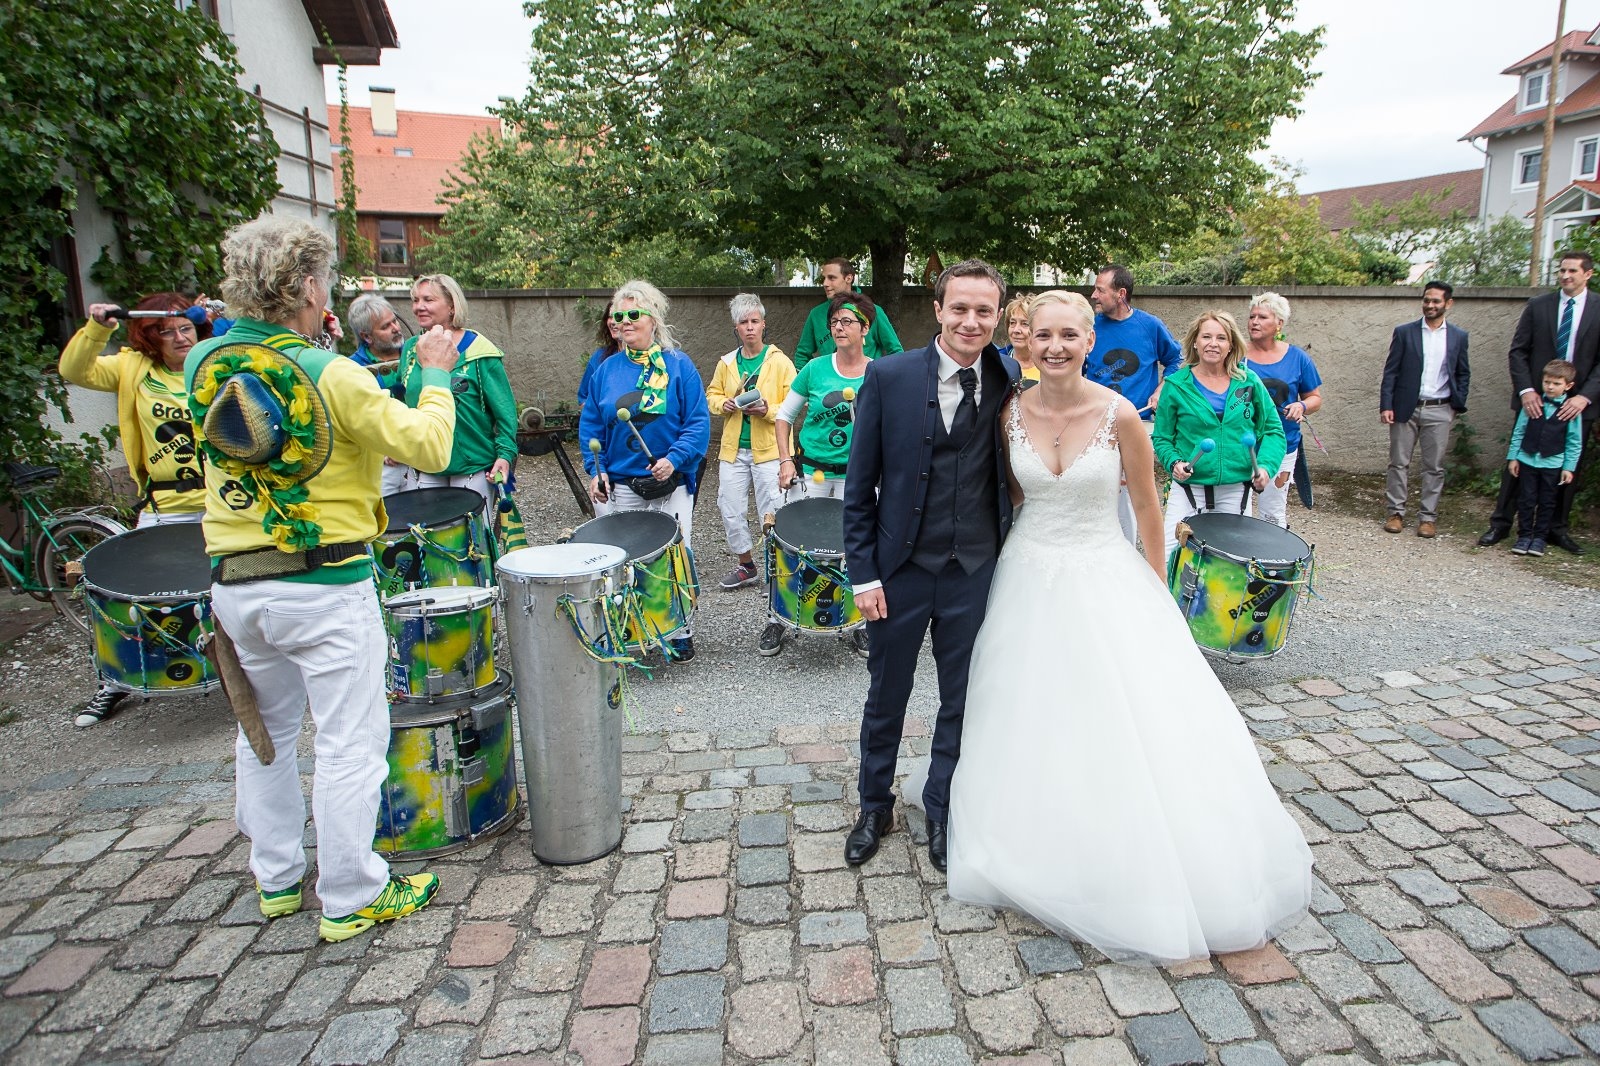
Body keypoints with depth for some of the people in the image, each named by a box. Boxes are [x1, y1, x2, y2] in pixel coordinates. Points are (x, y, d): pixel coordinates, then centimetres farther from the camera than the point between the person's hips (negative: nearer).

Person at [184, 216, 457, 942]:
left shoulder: (202, 364, 2)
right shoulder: (330, 376, -16)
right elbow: (428, 447, -16)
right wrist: (435, 376, -2)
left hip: (235, 583, 7)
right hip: (325, 586, -6)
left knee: (265, 731, 21)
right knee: (347, 741, 5)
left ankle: (276, 879, 35)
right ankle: (352, 898, 16)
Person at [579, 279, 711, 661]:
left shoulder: (679, 366, -2)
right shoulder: (606, 370, 6)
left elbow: (698, 422, -7)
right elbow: (590, 426, 9)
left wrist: (674, 459, -20)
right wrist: (596, 470, -4)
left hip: (670, 485, -2)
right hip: (618, 488, 2)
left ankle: (679, 633, 23)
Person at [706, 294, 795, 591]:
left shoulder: (780, 361, -3)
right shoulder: (727, 363, 10)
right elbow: (711, 395, 20)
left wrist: (768, 410, -21)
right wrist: (723, 404, -2)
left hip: (769, 449, -4)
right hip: (733, 450, 5)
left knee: (772, 513, -2)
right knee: (730, 511, 8)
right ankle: (746, 565, 26)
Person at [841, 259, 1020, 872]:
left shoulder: (1011, 380, -2)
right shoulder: (888, 376, -8)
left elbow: (1015, 471, 4)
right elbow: (860, 485, -5)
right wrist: (863, 573, -7)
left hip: (976, 571, 1)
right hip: (900, 567, -1)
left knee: (962, 700, 15)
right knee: (886, 696, 15)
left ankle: (941, 811, 38)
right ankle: (875, 808, 38)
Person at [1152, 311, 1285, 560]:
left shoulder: (1249, 382, 3)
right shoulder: (1177, 385, -2)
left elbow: (1273, 430, 7)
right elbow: (1162, 438, 2)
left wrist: (1265, 465, -9)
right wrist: (1174, 462, -17)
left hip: (1236, 491, 3)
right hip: (1189, 487, -2)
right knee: (1170, 556, -10)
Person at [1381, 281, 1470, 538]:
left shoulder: (1458, 336, 8)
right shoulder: (1404, 332, 2)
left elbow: (1463, 374, 13)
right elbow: (1390, 371, 0)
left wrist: (1457, 406, 4)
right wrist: (1386, 405, -8)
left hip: (1439, 411, 1)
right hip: (1405, 408, -1)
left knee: (1434, 467, 4)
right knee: (1398, 463, 3)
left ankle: (1428, 516, 10)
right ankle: (1396, 512, 12)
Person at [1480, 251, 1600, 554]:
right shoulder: (1538, 306, 3)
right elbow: (1518, 351, 0)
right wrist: (1526, 390, -12)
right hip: (1536, 400, 0)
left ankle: (1559, 529, 19)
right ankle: (1500, 524, 9)